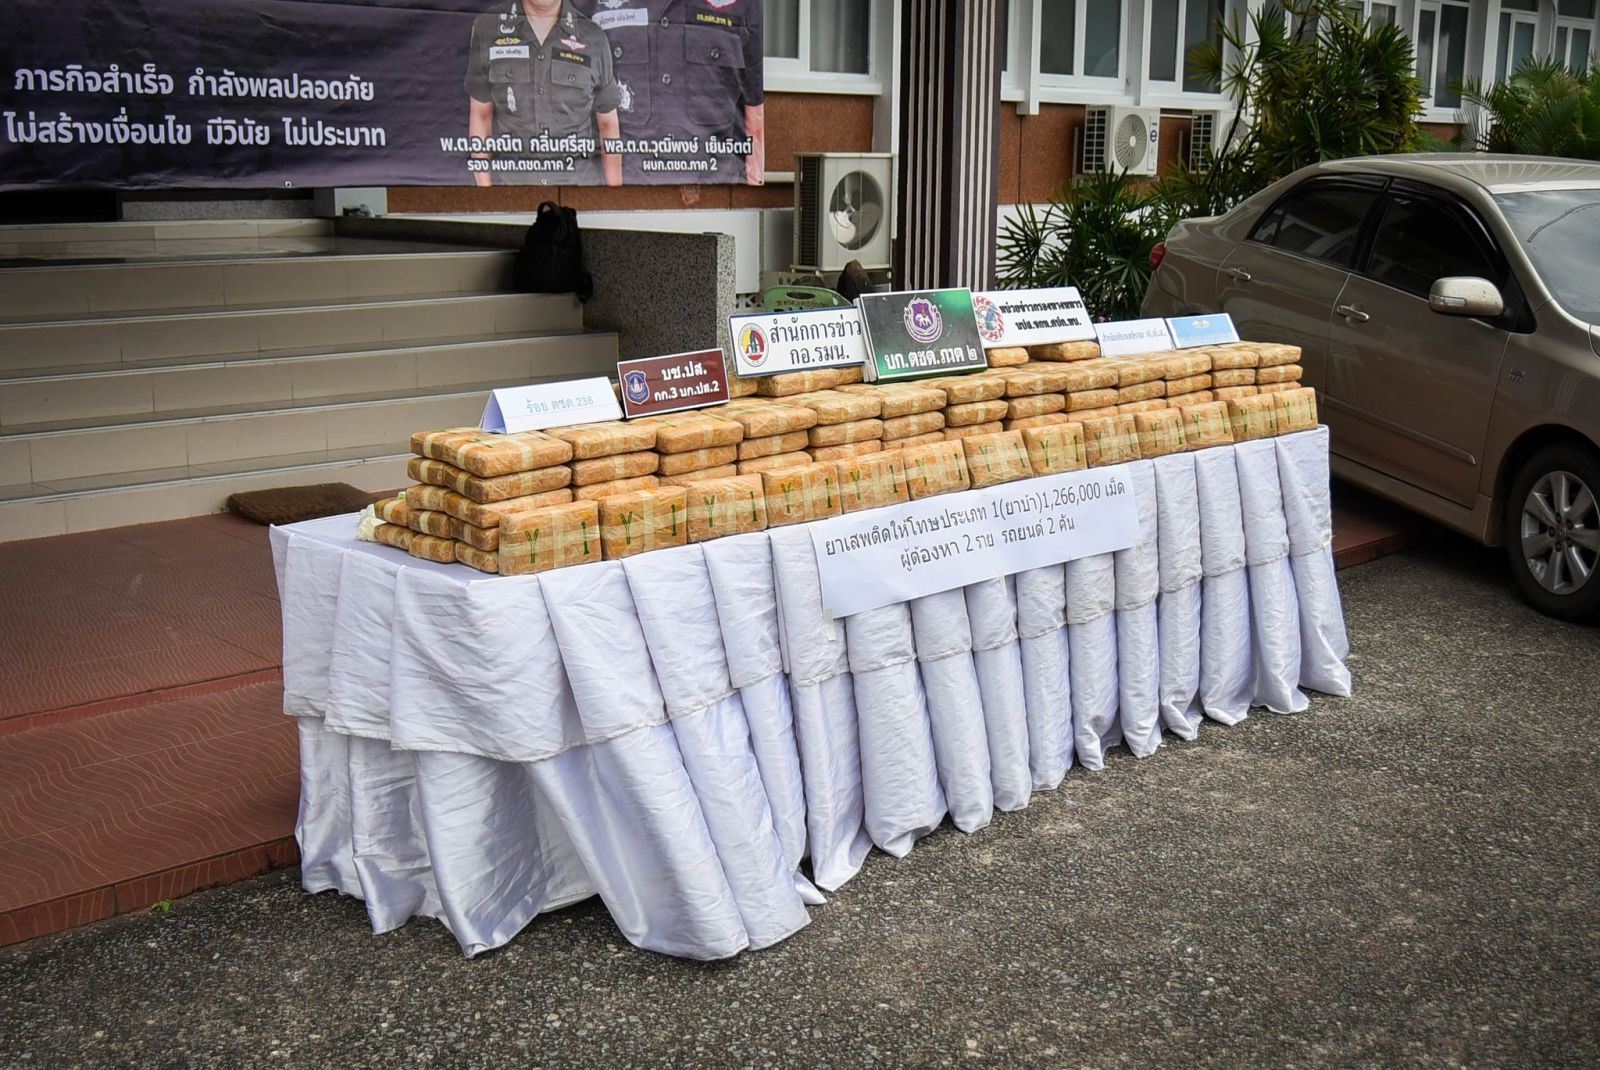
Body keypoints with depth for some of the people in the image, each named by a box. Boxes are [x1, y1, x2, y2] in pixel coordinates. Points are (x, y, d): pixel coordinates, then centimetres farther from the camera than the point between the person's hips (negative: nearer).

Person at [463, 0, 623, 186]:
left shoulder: (593, 38, -1)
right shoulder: (487, 29, 0)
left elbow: (608, 124, 5)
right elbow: (480, 115, 5)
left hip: (581, 180, 0)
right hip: (511, 180, 0)